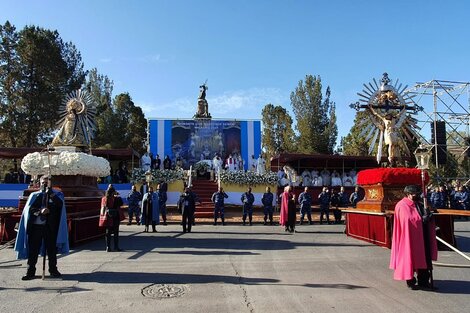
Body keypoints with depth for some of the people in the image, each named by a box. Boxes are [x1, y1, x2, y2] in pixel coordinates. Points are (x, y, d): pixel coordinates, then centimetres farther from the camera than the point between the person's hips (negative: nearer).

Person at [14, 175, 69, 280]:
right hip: (36, 226, 1)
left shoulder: (56, 195, 7)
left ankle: (53, 270, 18)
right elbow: (29, 208, -3)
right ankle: (31, 272, 11)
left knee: (52, 249, 6)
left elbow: (60, 204, -12)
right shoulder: (34, 195, 10)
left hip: (50, 227, -1)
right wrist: (40, 211, -18)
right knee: (33, 249, 2)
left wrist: (51, 193, -17)